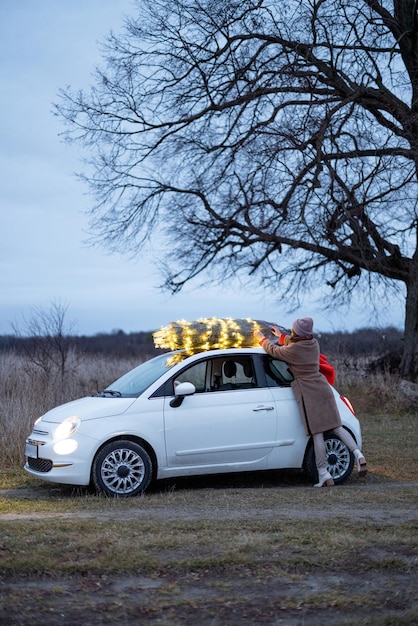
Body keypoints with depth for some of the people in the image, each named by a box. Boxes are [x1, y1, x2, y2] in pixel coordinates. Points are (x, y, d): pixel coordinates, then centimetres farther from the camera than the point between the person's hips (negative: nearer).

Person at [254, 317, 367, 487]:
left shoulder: (292, 350, -13)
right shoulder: (314, 343, 7)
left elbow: (273, 350, 5)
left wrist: (261, 338, 24)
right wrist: (280, 336, 44)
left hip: (308, 394, -6)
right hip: (323, 389, 6)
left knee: (317, 433, -5)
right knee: (336, 427, 9)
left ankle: (324, 475, -3)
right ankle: (357, 453, -11)